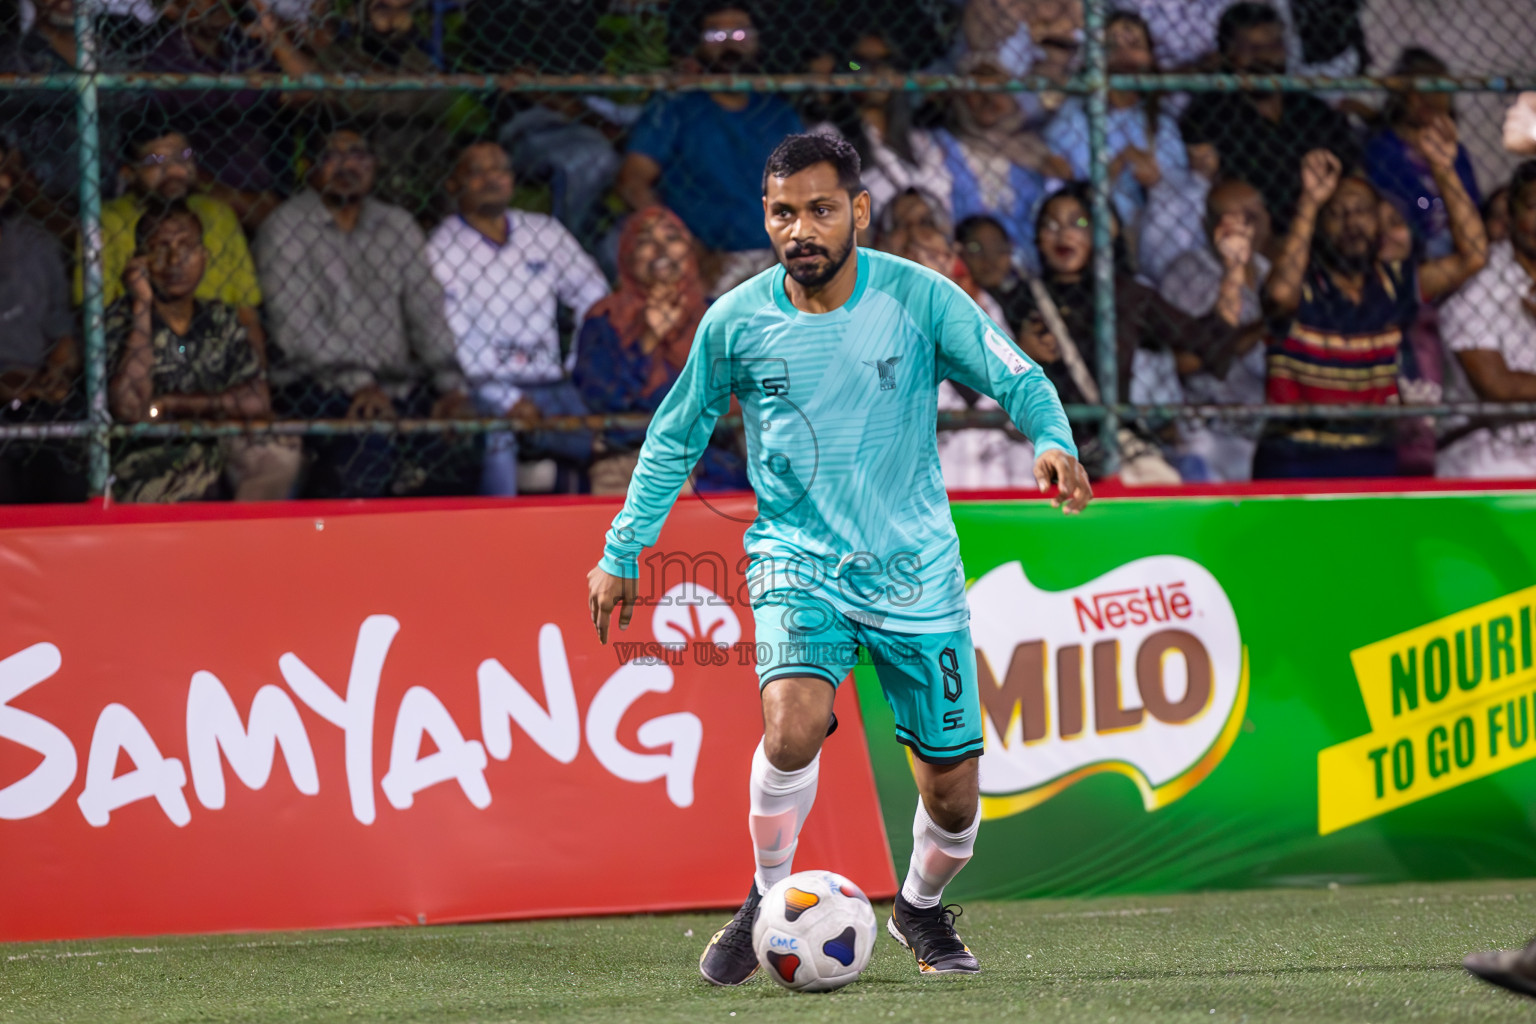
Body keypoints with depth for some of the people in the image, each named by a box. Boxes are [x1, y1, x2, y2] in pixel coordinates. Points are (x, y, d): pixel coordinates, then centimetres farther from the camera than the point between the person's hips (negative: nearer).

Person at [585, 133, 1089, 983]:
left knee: (952, 792, 3)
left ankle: (920, 908, 35)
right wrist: (620, 555, 9)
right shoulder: (736, 322, -5)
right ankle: (767, 901, -6)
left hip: (915, 568, 1)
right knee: (793, 723, -29)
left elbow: (1017, 379, -6)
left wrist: (1052, 442, -28)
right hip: (797, 558, -1)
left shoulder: (918, 298, -9)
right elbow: (674, 437, 8)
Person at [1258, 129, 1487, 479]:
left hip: (1373, 453, 4)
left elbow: (1473, 256, 3)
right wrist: (1309, 202, -28)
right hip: (1296, 455, -4)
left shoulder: (1393, 286, 10)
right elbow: (1281, 293, -28)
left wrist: (1445, 172, -5)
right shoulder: (1304, 286, -3)